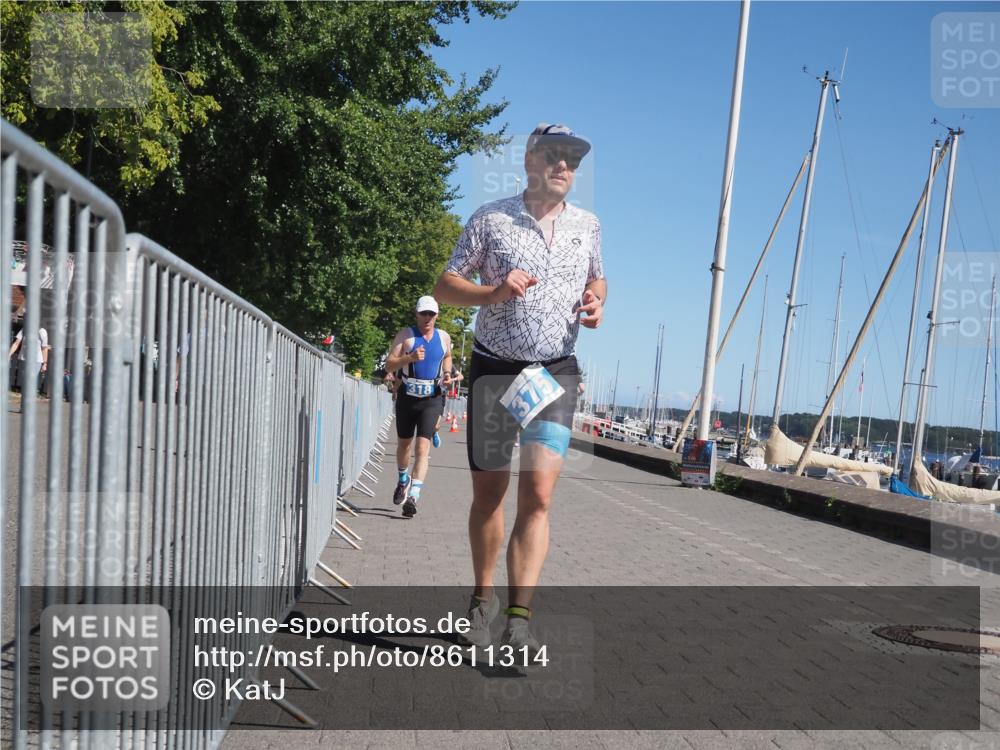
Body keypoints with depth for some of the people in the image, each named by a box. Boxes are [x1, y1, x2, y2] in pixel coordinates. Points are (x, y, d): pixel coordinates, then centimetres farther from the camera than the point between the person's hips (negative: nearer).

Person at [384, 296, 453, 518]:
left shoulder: (444, 338, 6)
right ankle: (403, 481, 44)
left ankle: (413, 496, -20)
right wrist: (410, 358, -26)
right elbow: (389, 365, -10)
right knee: (404, 443, 16)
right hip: (407, 397, 0)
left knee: (423, 447, -14)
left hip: (432, 399, 0)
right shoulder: (405, 335, -3)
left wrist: (447, 373, 8)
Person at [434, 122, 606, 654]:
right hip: (494, 369, -1)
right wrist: (493, 292, -19)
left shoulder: (587, 225, 9)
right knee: (488, 493, 9)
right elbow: (445, 287, 1)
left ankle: (519, 619, -14)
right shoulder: (490, 219, -1)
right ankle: (483, 598, 28)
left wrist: (595, 301, 2)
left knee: (538, 494, -13)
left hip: (557, 372, 1)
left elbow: (596, 277, 26)